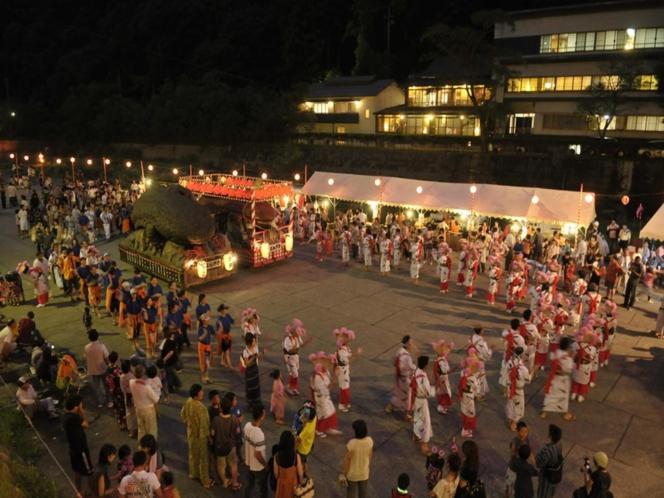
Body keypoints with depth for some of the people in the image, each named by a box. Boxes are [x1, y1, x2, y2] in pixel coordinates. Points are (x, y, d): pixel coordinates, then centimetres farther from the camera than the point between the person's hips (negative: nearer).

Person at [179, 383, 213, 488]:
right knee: (203, 457, 10)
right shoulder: (200, 407, -35)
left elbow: (182, 415, 7)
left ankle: (194, 473, 47)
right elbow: (204, 424, -27)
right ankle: (205, 480, 24)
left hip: (191, 433, 8)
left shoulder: (188, 402, -10)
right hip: (200, 435, -8)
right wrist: (208, 435, -14)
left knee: (193, 454, 27)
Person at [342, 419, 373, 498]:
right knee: (363, 491, 25)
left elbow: (347, 460, -21)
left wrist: (344, 473, -6)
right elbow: (370, 456, -3)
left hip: (352, 473, -3)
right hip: (364, 472, 3)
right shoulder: (370, 441, -20)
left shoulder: (352, 443, -33)